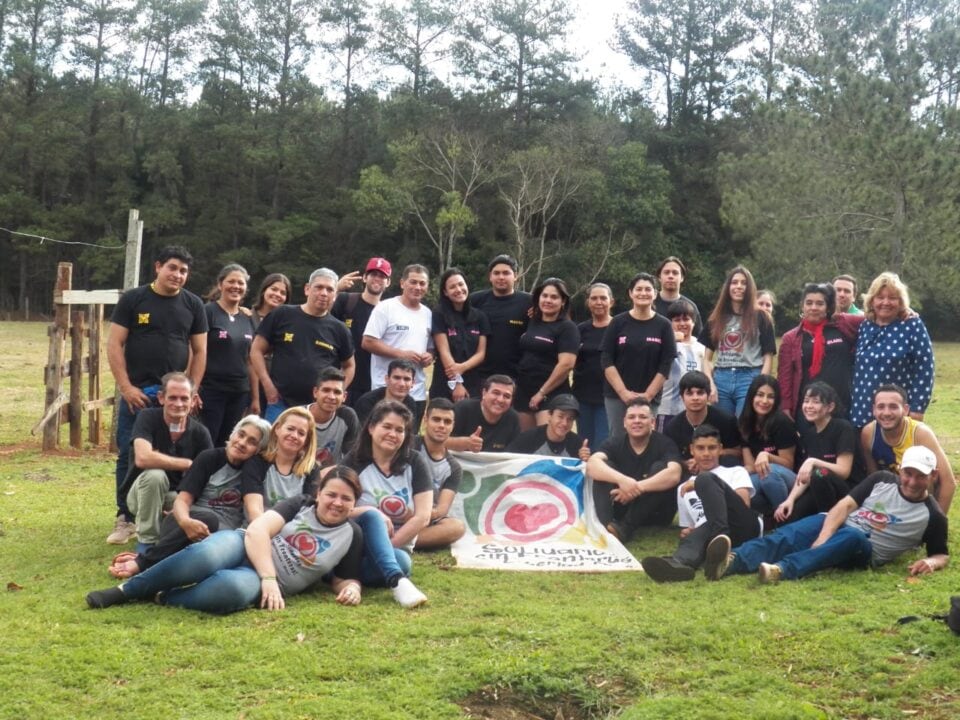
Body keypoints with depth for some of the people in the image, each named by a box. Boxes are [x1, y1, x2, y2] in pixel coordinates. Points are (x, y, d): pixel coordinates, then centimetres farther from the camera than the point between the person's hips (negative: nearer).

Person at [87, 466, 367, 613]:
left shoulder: (352, 536, 11)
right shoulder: (300, 505, 9)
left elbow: (345, 579, 18)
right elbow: (256, 530, -4)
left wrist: (351, 588, -8)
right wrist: (269, 577, -18)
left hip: (268, 584, -1)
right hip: (244, 548, 1)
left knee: (230, 588, -41)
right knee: (207, 556, -38)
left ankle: (159, 597, -16)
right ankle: (125, 590, -19)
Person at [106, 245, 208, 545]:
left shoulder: (193, 304, 6)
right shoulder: (133, 299, 0)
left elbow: (199, 351, 9)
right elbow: (114, 344, -3)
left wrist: (191, 390, -1)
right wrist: (126, 387, -10)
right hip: (137, 392, -1)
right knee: (129, 456, 1)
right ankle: (125, 519, 10)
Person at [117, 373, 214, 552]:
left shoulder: (200, 432, -9)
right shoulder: (147, 418, -16)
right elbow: (143, 458, -34)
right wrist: (188, 464, -27)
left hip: (178, 496, 2)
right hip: (142, 494, -2)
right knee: (155, 475, -36)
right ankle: (147, 541, -16)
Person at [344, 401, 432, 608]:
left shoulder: (414, 464, 1)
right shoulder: (354, 462, -2)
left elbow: (422, 517, -6)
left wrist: (386, 546, -13)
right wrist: (372, 512, -25)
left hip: (398, 548, 1)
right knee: (372, 515, -35)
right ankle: (397, 582, -50)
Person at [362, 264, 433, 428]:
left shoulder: (428, 314, 14)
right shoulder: (386, 308, -5)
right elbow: (368, 342, -11)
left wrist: (430, 356, -1)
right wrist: (401, 354, -16)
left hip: (418, 393, 6)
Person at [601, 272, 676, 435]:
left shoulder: (664, 325, 3)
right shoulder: (618, 323, 3)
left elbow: (666, 365, -1)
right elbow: (606, 360, -1)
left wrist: (648, 395, -8)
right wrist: (624, 392, -9)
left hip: (650, 399, 0)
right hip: (617, 397, 0)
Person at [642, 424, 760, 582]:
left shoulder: (736, 472, 24)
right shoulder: (684, 489, 35)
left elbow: (743, 504, 4)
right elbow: (688, 528, 32)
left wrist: (703, 484, -2)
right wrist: (687, 533, 6)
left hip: (744, 527, -2)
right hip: (713, 533, 2)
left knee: (705, 480, -23)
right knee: (693, 537, -35)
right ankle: (679, 563, -71)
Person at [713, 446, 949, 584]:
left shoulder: (932, 515, 5)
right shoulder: (882, 479, 9)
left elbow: (942, 554, 11)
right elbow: (845, 505, 0)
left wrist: (931, 562, -16)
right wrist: (822, 538, -16)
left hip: (864, 552, -3)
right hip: (837, 527, 3)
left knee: (851, 535, -40)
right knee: (789, 536, -27)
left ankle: (783, 570, -59)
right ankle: (733, 561, -54)